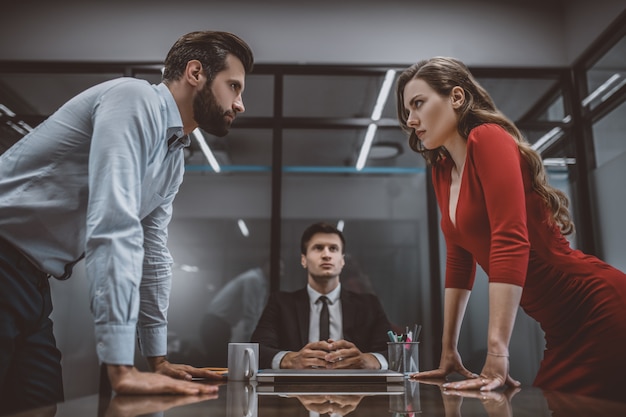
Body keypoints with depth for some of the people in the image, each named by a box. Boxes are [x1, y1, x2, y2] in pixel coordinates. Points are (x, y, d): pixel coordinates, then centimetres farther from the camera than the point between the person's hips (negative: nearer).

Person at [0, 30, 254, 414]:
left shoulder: (174, 161, 11)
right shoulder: (135, 99, -18)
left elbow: (153, 254, 16)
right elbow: (114, 227, -29)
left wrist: (159, 359, 17)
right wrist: (122, 370, -29)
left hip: (32, 282, 9)